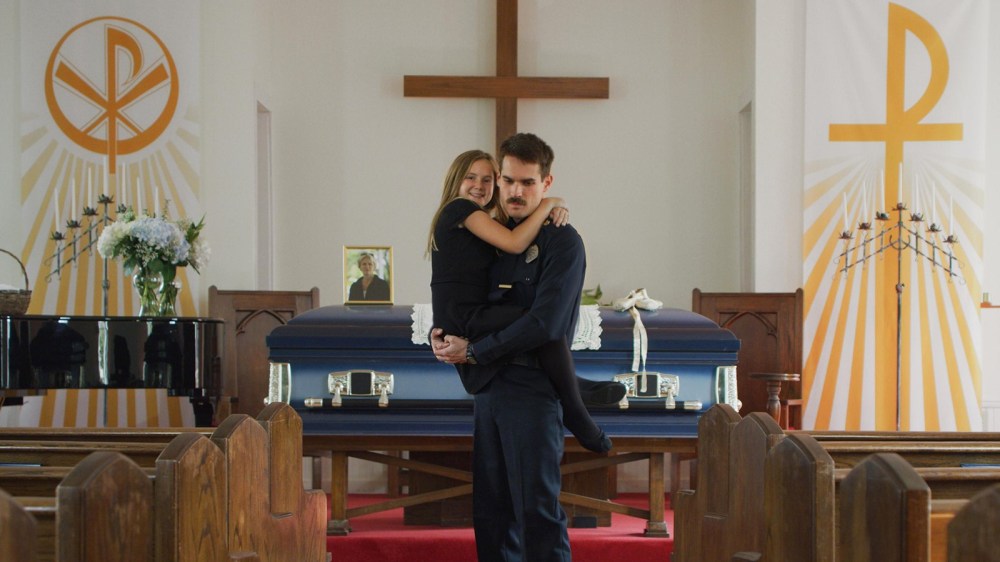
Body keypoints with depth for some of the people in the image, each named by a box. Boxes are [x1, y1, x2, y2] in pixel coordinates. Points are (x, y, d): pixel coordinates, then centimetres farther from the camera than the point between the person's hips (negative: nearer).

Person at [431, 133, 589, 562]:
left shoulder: (562, 243, -7)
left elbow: (544, 324, -17)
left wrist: (473, 351, -11)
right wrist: (439, 334, 3)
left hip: (532, 387, -7)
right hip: (487, 386, 8)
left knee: (537, 510, -8)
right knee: (490, 510, 11)